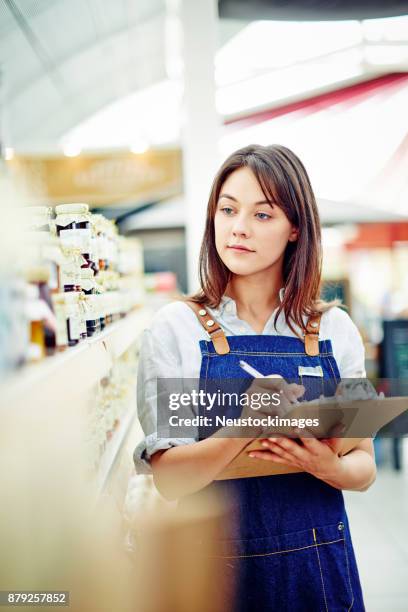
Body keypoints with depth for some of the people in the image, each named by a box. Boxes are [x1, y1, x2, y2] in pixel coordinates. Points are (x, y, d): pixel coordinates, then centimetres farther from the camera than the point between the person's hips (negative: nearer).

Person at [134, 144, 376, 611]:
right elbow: (168, 479, -14)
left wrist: (329, 466, -19)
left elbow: (363, 467, 3)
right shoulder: (176, 327, -8)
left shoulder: (334, 328, -2)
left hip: (321, 561, 2)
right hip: (216, 565, -2)